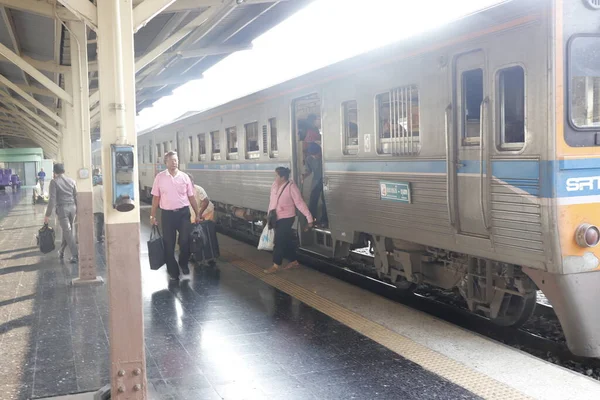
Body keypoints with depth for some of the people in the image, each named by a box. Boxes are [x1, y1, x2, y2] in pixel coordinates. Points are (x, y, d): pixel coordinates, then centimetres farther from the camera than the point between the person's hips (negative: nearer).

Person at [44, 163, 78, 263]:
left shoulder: (54, 182, -6)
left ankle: (75, 255, -6)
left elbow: (52, 199, -11)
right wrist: (77, 210, 17)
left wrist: (48, 215, -8)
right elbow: (76, 196, 9)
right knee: (67, 230, 17)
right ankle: (61, 251, 31)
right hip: (72, 207, 5)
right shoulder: (72, 181, 9)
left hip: (62, 208, -5)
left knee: (67, 232, -2)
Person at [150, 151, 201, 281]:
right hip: (167, 213, 0)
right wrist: (152, 216, 0)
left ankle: (183, 264, 22)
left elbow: (191, 197, 5)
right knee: (169, 244, 5)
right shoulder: (160, 177, -1)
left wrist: (197, 214, 3)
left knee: (185, 240, -4)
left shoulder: (184, 177, 1)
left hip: (183, 212, 0)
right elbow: (156, 197, 2)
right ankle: (173, 271, 19)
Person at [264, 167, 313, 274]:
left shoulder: (291, 187, -18)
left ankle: (276, 265, 1)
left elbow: (299, 203, -19)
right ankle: (293, 261, 29)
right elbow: (272, 201, 10)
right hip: (276, 218, 7)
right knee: (286, 241, 15)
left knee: (279, 241, -7)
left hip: (287, 218, -7)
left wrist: (309, 217, -22)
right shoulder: (275, 185, 2)